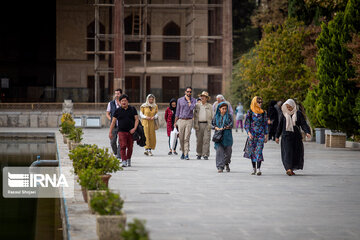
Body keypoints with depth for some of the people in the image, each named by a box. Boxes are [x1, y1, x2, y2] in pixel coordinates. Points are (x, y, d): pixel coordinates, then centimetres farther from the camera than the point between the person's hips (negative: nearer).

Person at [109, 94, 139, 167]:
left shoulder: (132, 109, 6)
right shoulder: (117, 111, 5)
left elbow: (136, 119, 5)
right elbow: (113, 122, 6)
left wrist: (134, 128, -9)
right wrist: (110, 132, 3)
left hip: (131, 131, 1)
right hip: (121, 131, -1)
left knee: (130, 147, 6)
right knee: (123, 146, -14)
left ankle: (129, 160, 23)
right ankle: (124, 161, -16)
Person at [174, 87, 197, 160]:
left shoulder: (193, 100, 5)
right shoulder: (180, 100, 8)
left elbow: (192, 108, -15)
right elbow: (177, 111, 12)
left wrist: (188, 100, -7)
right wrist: (175, 122, 9)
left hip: (189, 121, -2)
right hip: (181, 120, 2)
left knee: (187, 138, -10)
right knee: (181, 138, 4)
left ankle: (186, 154, -12)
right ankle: (183, 152, 21)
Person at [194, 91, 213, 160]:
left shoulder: (209, 106, 10)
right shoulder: (197, 105, 11)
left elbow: (212, 116, 7)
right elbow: (195, 115, 9)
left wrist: (210, 125, -5)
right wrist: (195, 125, -1)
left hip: (207, 124, -1)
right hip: (199, 124, 1)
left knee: (206, 139, -9)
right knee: (199, 140, 3)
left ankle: (205, 155, -9)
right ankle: (199, 154, 13)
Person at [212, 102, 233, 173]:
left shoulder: (229, 116, 4)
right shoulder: (216, 116, 9)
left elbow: (231, 125, -5)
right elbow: (213, 124, 8)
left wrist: (223, 128, -18)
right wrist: (217, 128, -12)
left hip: (227, 136, 0)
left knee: (228, 151, 2)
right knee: (219, 150, -10)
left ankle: (227, 164, 29)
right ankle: (220, 167, -8)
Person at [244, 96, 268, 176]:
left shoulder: (263, 112, 8)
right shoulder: (250, 112, 2)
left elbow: (265, 124, 12)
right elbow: (246, 123, 0)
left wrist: (266, 135, 9)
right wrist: (248, 132, -13)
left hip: (260, 134, 0)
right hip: (252, 135, 0)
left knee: (259, 151, -11)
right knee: (252, 151, 5)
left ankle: (258, 169, -15)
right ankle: (254, 168, 17)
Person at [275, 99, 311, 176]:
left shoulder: (298, 113, 2)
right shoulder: (284, 114, 6)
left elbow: (303, 124, -5)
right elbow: (280, 126, 11)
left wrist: (307, 132, -21)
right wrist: (277, 136, 10)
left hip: (296, 135, 1)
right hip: (286, 136, -1)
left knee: (296, 152, 2)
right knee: (288, 152, -12)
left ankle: (292, 169, 15)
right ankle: (288, 169, -22)